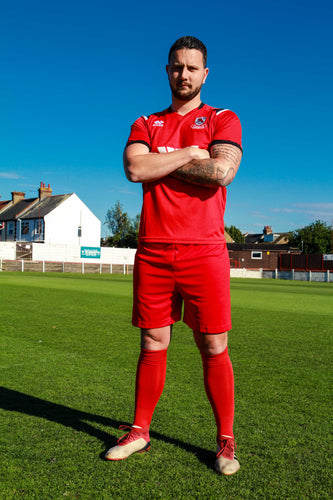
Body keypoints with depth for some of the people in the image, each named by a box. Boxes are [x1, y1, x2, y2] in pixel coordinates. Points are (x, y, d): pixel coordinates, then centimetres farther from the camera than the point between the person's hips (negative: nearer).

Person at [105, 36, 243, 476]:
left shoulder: (223, 120, 9)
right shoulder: (146, 125, 17)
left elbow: (222, 171, -11)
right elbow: (134, 168, -4)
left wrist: (160, 163, -3)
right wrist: (189, 154, -5)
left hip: (205, 252, -2)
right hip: (153, 252, 3)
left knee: (214, 349, 1)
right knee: (152, 346, 9)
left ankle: (225, 442, 16)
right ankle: (140, 431, 24)